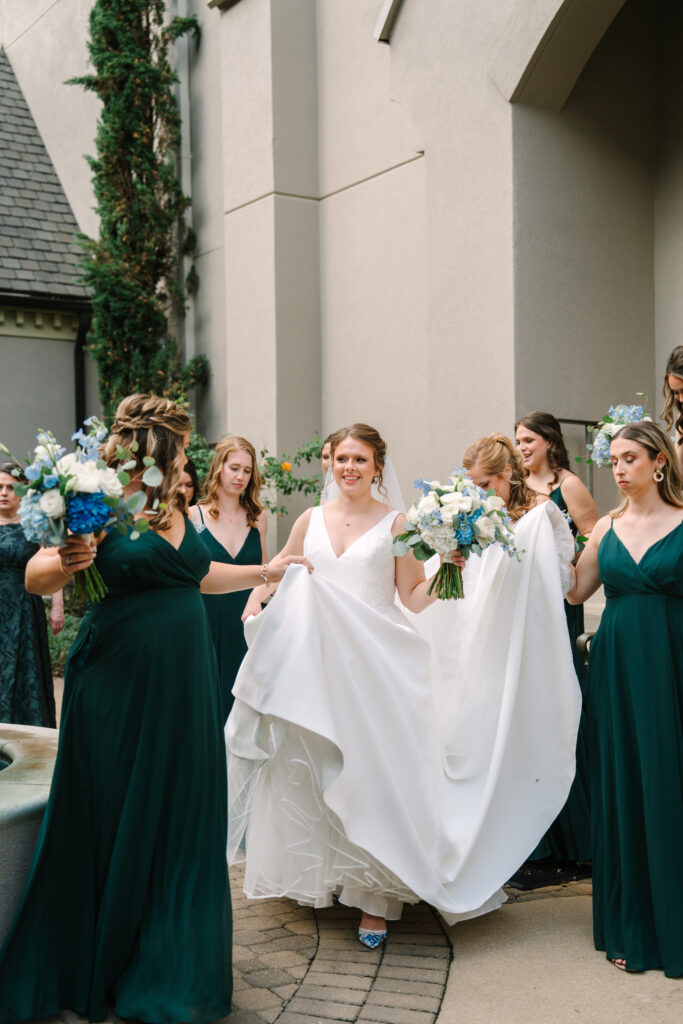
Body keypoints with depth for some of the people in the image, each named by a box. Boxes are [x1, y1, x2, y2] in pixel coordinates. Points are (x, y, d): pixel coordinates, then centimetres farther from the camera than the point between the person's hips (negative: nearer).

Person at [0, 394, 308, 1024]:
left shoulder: (171, 509, 12)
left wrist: (266, 572, 34)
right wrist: (66, 564, -32)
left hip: (181, 687, 7)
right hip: (118, 686, -7)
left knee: (181, 826, 11)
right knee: (117, 825, 5)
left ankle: (167, 970, 28)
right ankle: (95, 971, 25)